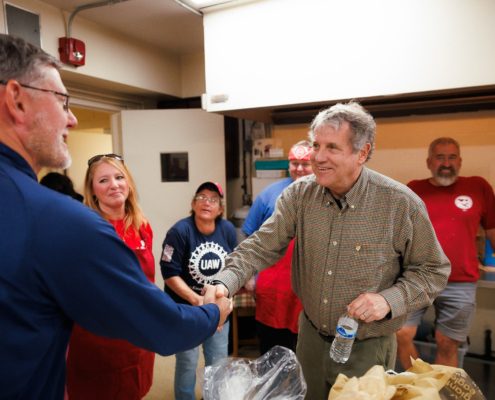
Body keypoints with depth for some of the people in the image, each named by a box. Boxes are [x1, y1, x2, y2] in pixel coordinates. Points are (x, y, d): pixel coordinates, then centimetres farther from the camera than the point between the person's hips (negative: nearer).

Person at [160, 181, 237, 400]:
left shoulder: (228, 230, -6)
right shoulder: (180, 231, -18)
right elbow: (170, 274, -18)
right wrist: (196, 299, -25)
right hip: (185, 308, -3)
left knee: (219, 363, 16)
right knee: (187, 363, 6)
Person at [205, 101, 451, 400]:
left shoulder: (402, 204, -18)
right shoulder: (299, 194, -10)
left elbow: (433, 270, -8)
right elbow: (262, 247, -11)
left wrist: (390, 300, -24)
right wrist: (225, 282, -28)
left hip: (368, 348, -3)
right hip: (310, 336, 4)